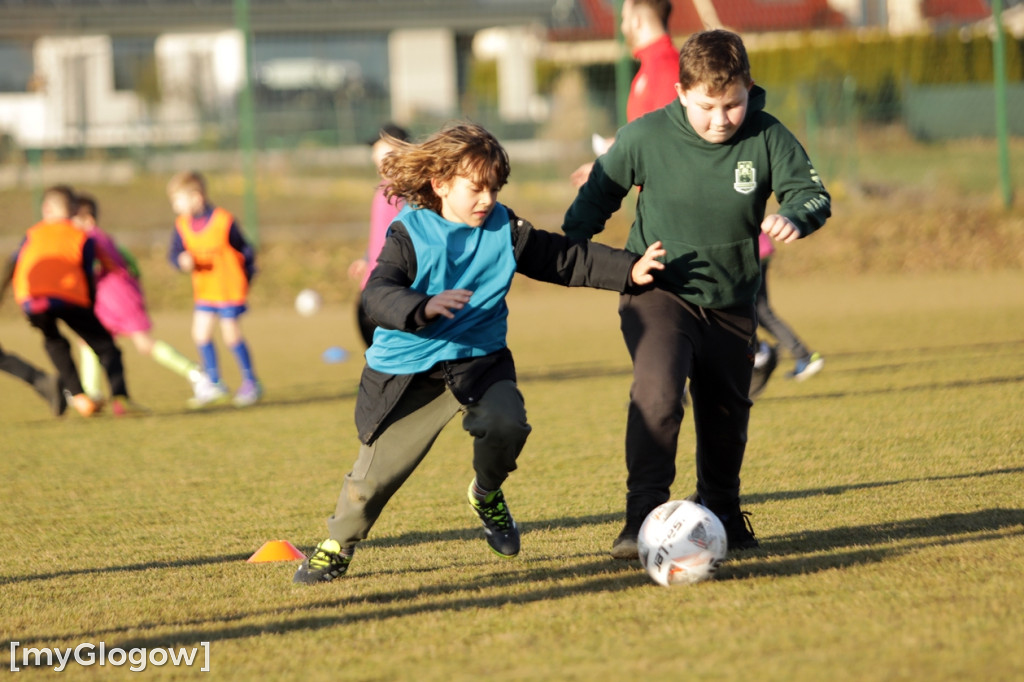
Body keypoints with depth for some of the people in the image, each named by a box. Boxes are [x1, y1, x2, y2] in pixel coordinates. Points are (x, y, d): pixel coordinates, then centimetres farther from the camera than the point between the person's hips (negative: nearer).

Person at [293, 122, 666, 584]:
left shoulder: (504, 229, 0)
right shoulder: (410, 235, -13)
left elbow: (568, 259, 6)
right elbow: (377, 296, -28)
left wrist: (628, 270, -5)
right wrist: (424, 308, -47)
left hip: (479, 360, 2)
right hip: (407, 368, -2)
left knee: (505, 423, -27)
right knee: (378, 468, 1)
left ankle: (487, 495, 5)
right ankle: (337, 547, 28)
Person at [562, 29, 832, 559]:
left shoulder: (768, 138, -11)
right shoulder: (645, 137, -13)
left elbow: (810, 192, -12)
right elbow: (599, 194, 3)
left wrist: (794, 217, -35)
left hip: (730, 305, 3)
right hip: (658, 293, -3)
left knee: (726, 415, 17)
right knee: (656, 391, -28)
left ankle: (722, 516, 41)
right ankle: (643, 517, -24)